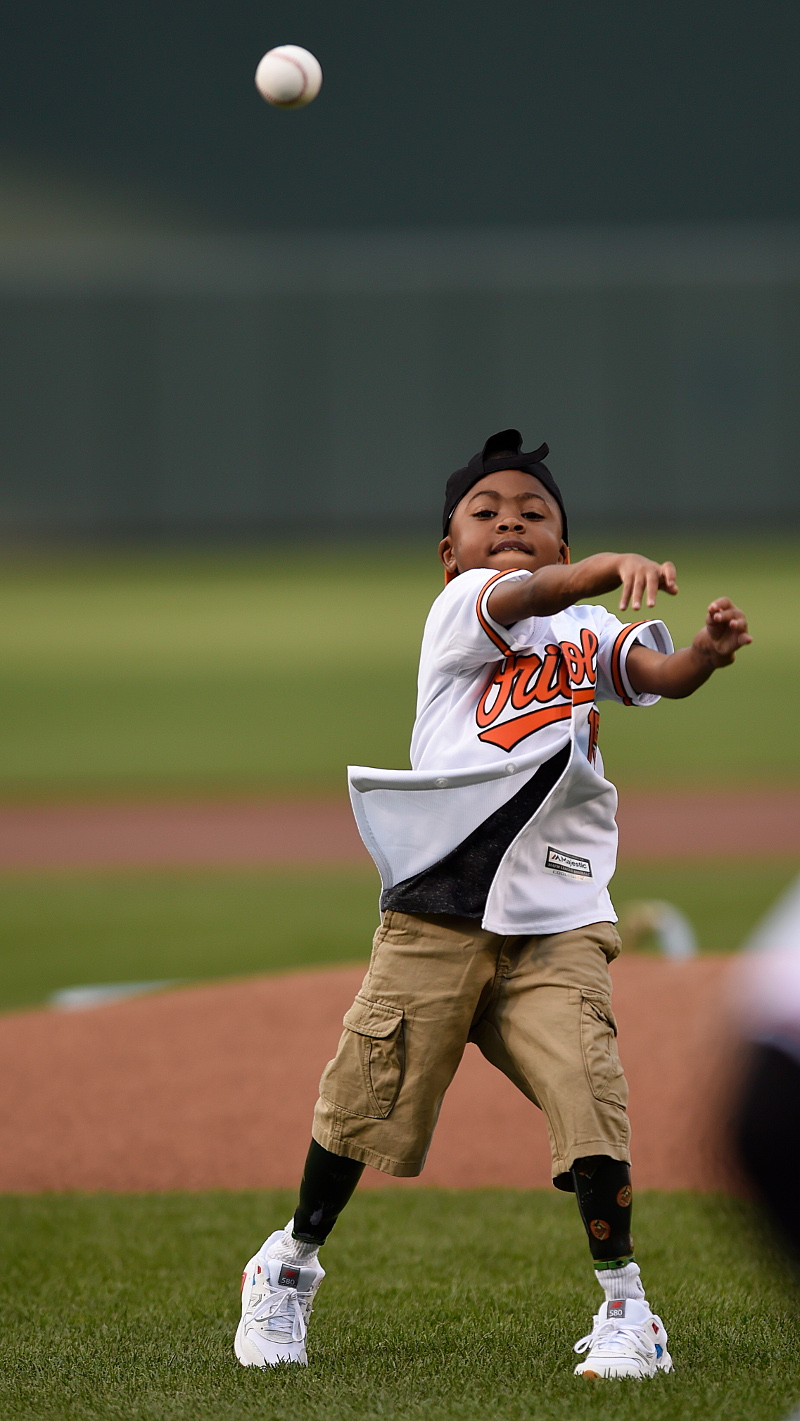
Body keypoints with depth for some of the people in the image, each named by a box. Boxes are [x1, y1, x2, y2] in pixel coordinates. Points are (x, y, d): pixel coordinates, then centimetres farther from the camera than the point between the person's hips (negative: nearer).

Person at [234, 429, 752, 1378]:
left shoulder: (591, 633, 10)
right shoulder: (459, 607, -1)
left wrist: (707, 653, -33)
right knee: (367, 1092, 3)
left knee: (585, 1088, -13)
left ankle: (623, 1300, -1)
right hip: (434, 916, -1)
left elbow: (659, 673, -9)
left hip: (558, 924, 2)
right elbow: (529, 596, -22)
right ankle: (292, 1262, 26)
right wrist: (618, 566, -42)